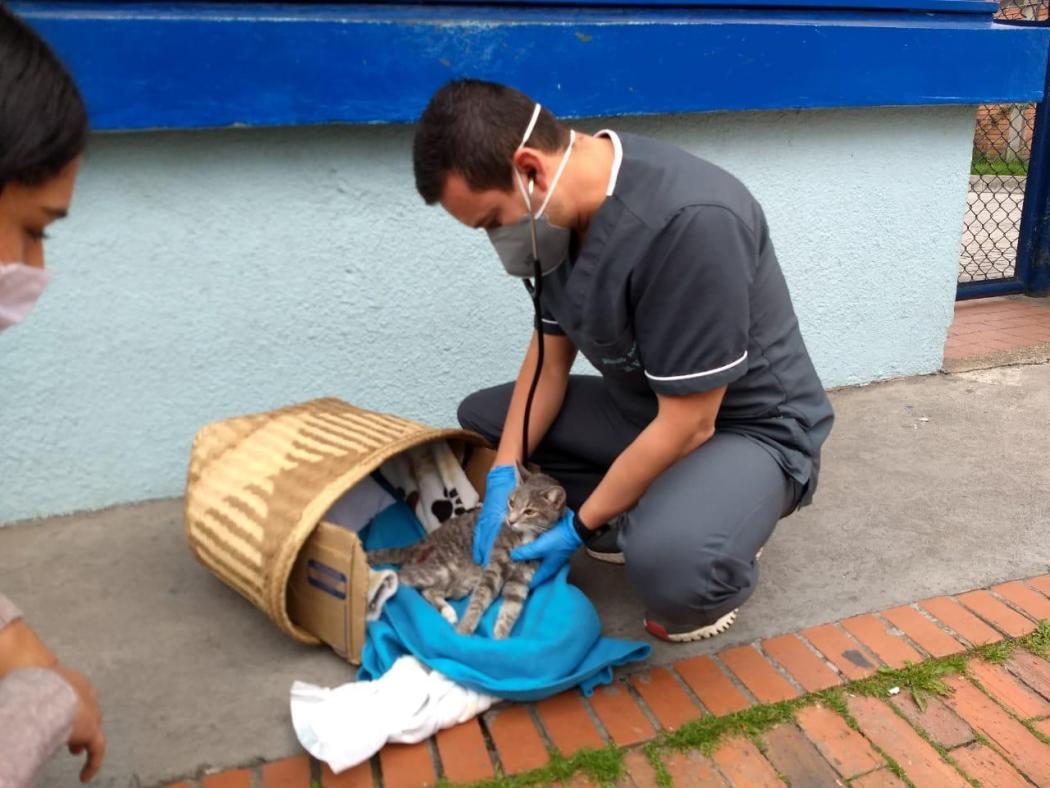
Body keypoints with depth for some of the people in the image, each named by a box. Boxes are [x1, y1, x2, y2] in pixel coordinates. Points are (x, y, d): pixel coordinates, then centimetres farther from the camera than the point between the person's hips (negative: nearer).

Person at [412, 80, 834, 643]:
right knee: (481, 416, 6)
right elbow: (551, 352, 4)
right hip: (647, 408, 8)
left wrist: (581, 528, -17)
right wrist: (503, 475, -6)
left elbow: (689, 425, -28)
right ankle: (644, 519, 6)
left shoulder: (690, 221, -33)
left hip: (752, 428, -8)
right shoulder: (562, 209, -5)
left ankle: (722, 542, 0)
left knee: (668, 564, -37)